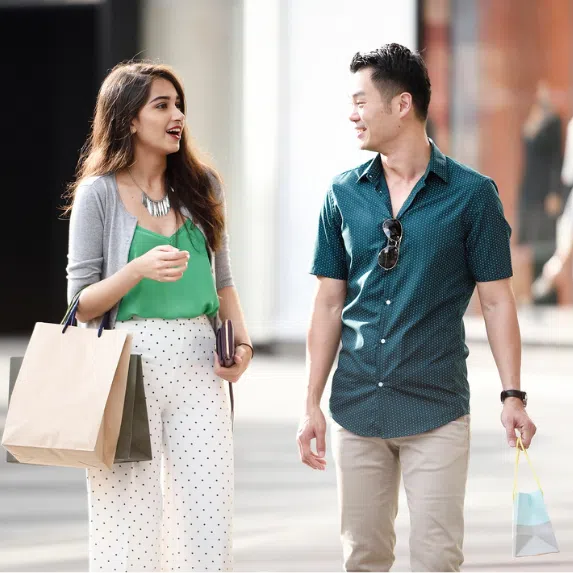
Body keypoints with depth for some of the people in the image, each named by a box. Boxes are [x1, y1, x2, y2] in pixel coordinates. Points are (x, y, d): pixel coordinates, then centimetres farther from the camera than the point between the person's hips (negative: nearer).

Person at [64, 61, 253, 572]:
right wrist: (140, 268, -17)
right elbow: (82, 303, -2)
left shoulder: (202, 186, 11)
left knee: (208, 525, -1)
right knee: (130, 527, -3)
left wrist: (241, 339, 2)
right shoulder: (99, 193, 0)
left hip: (198, 367, 3)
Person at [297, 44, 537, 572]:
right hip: (358, 409, 3)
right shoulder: (344, 194, 5)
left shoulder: (472, 194, -4)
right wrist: (313, 403, 4)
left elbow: (497, 300, -2)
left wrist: (513, 395, -10)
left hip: (436, 410, -3)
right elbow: (330, 304, 8)